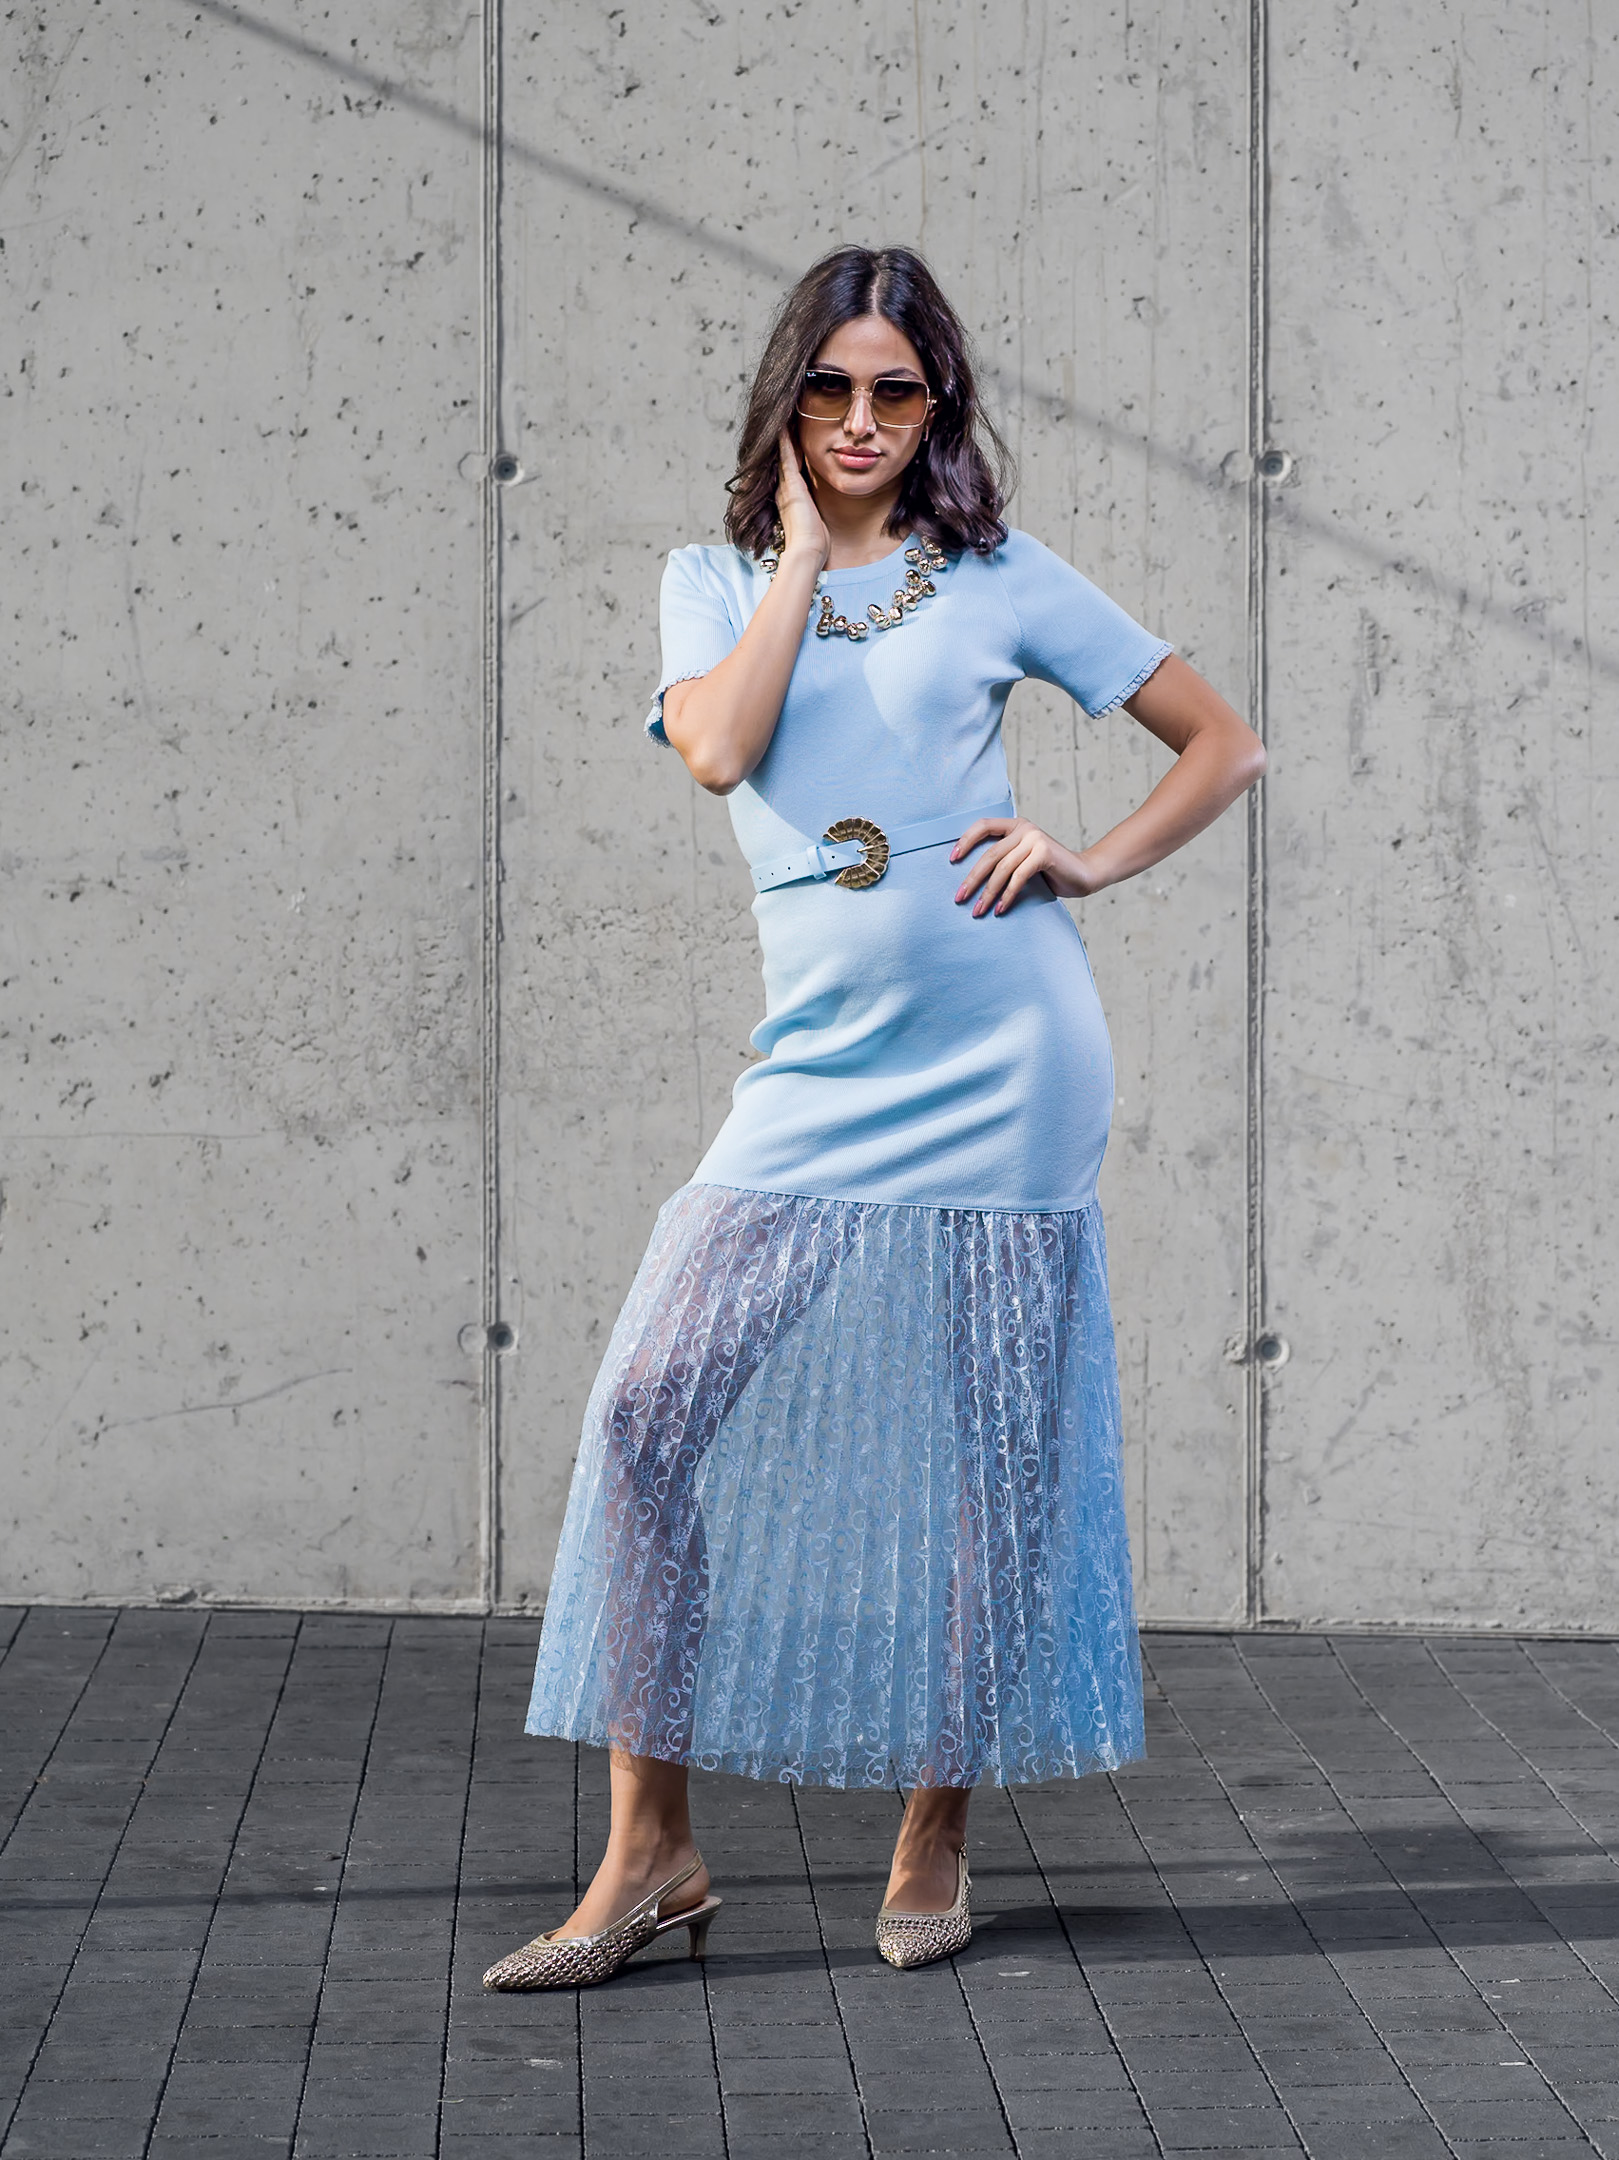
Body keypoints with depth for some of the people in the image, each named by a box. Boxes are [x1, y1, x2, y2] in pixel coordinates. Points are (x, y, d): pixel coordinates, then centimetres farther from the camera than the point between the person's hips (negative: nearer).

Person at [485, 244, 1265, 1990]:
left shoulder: (1001, 583, 6)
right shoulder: (716, 580, 11)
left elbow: (1225, 748, 10)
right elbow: (717, 746, -11)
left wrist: (1087, 862, -3)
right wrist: (804, 545, -3)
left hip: (999, 1059, -2)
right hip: (820, 1068, 2)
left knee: (988, 1451, 2)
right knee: (656, 1407, -8)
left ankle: (936, 1838, 17)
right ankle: (649, 1858, 0)